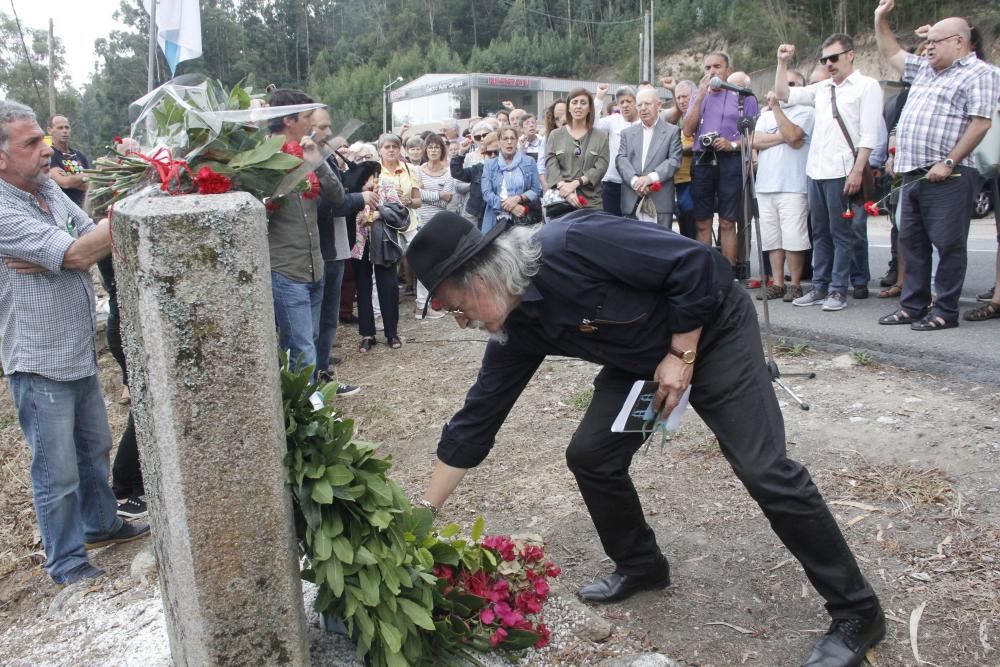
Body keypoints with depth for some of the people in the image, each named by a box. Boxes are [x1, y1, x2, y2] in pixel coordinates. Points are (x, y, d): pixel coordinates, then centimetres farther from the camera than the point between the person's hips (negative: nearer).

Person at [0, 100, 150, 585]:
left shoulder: (50, 191, 6)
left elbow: (96, 244, 0)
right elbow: (77, 253, -26)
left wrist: (47, 261, -18)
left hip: (81, 354, 8)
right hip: (40, 366, -8)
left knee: (95, 448, 23)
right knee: (58, 472, 5)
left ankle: (100, 524, 43)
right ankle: (66, 563, 21)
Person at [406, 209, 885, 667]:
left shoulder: (571, 244, -33)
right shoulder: (516, 332, -9)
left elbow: (697, 263, -27)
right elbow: (476, 420, -2)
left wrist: (681, 356, -21)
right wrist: (426, 509, 0)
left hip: (711, 329, -7)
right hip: (643, 359, 7)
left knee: (764, 469, -12)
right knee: (590, 456, 1)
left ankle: (856, 612, 4)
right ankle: (640, 564, 25)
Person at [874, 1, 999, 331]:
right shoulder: (925, 69, 20)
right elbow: (891, 53, 33)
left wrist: (949, 162, -19)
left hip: (947, 178, -8)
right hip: (913, 176, 9)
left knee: (948, 245, -4)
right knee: (911, 242, 10)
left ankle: (945, 311, 2)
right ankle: (913, 306, 18)